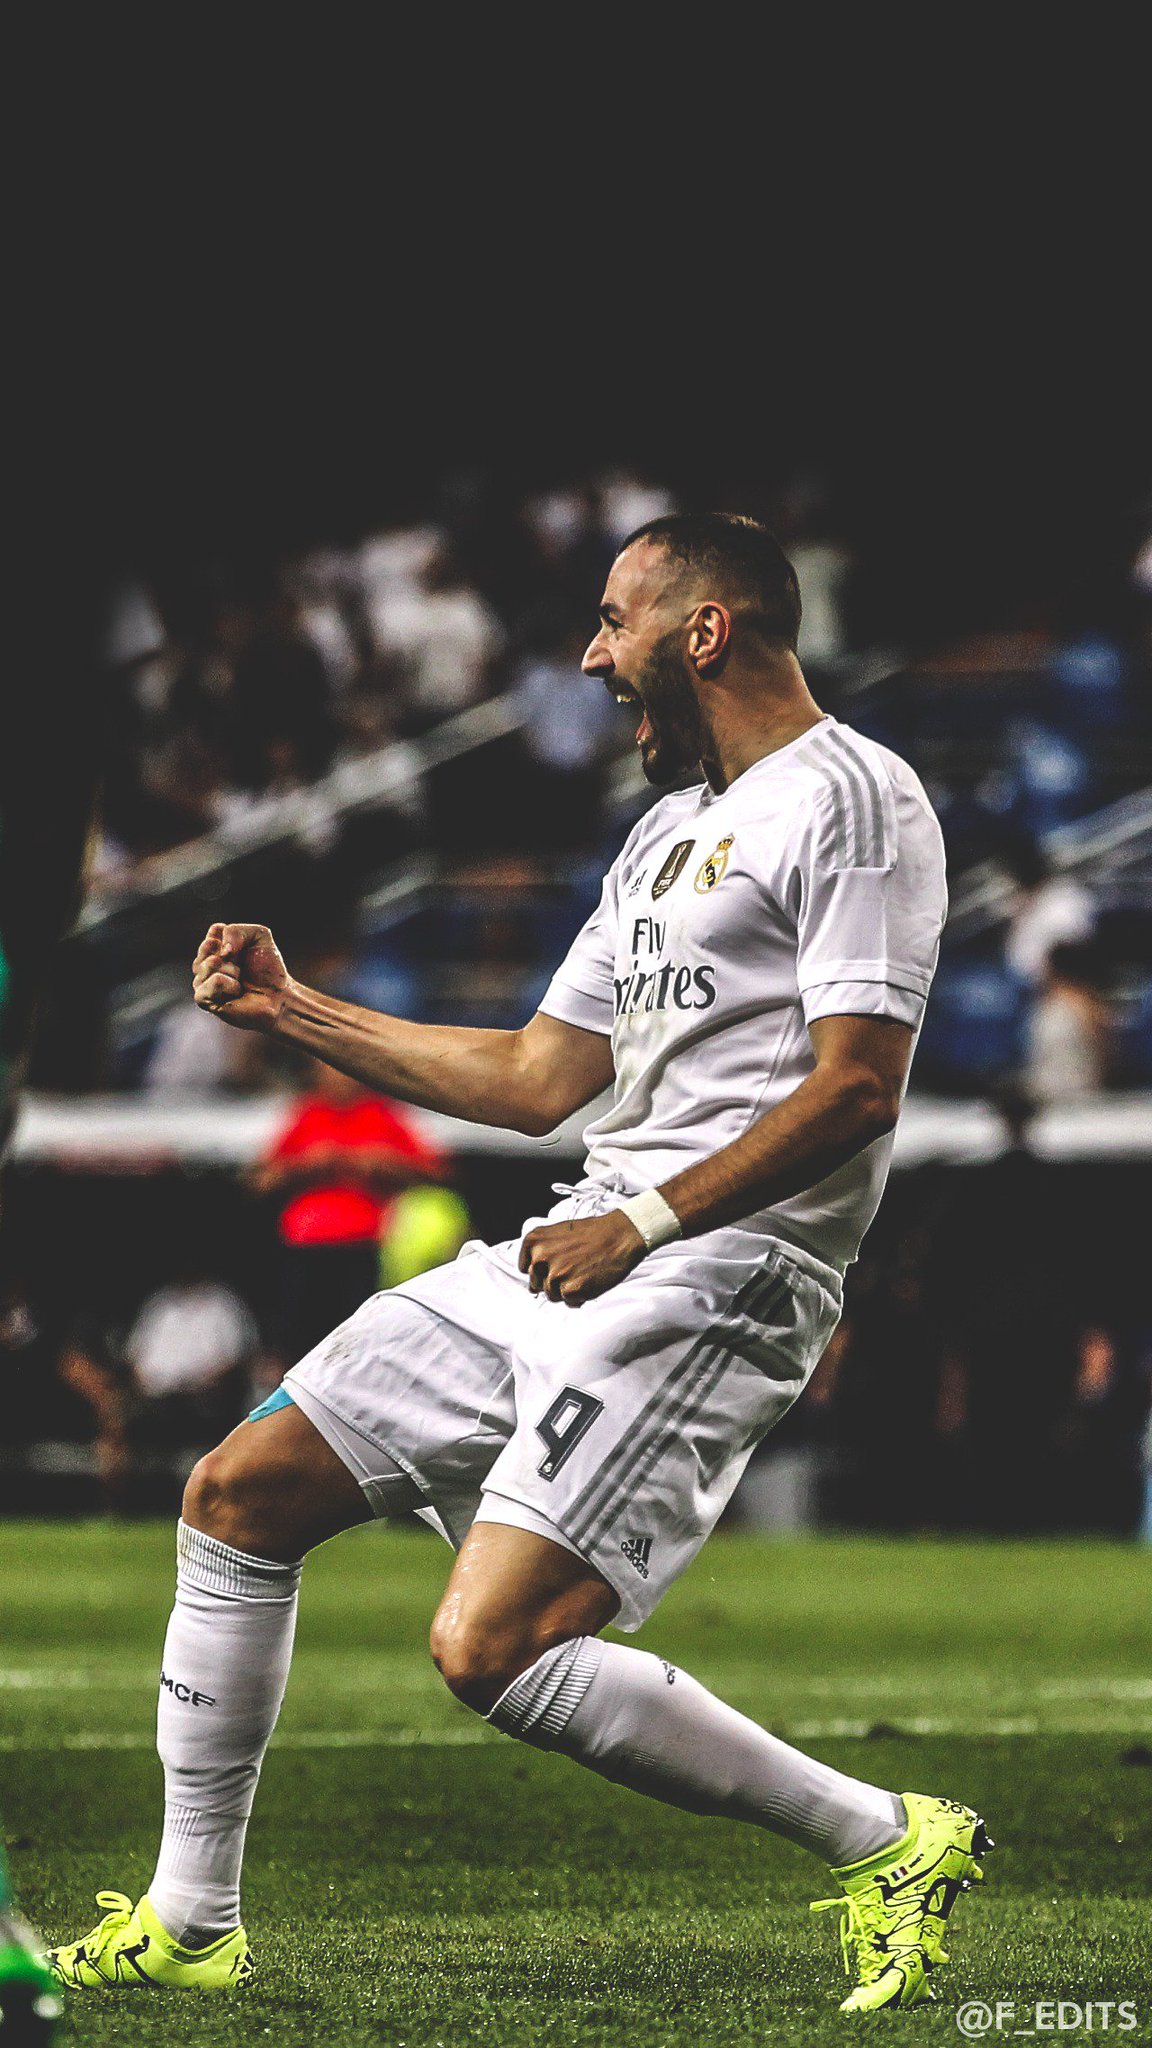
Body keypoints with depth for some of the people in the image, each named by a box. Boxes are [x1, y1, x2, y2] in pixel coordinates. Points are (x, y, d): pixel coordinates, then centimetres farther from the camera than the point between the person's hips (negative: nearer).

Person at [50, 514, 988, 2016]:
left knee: (492, 1649, -23)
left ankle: (882, 1840, -9)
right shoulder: (669, 831, 23)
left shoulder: (852, 798, -8)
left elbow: (857, 1085, -17)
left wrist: (641, 1224, -21)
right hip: (580, 1253, 10)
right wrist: (294, 1013, 25)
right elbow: (540, 1080, 25)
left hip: (719, 1276, -10)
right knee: (238, 1496, 9)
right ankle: (189, 1923, 17)